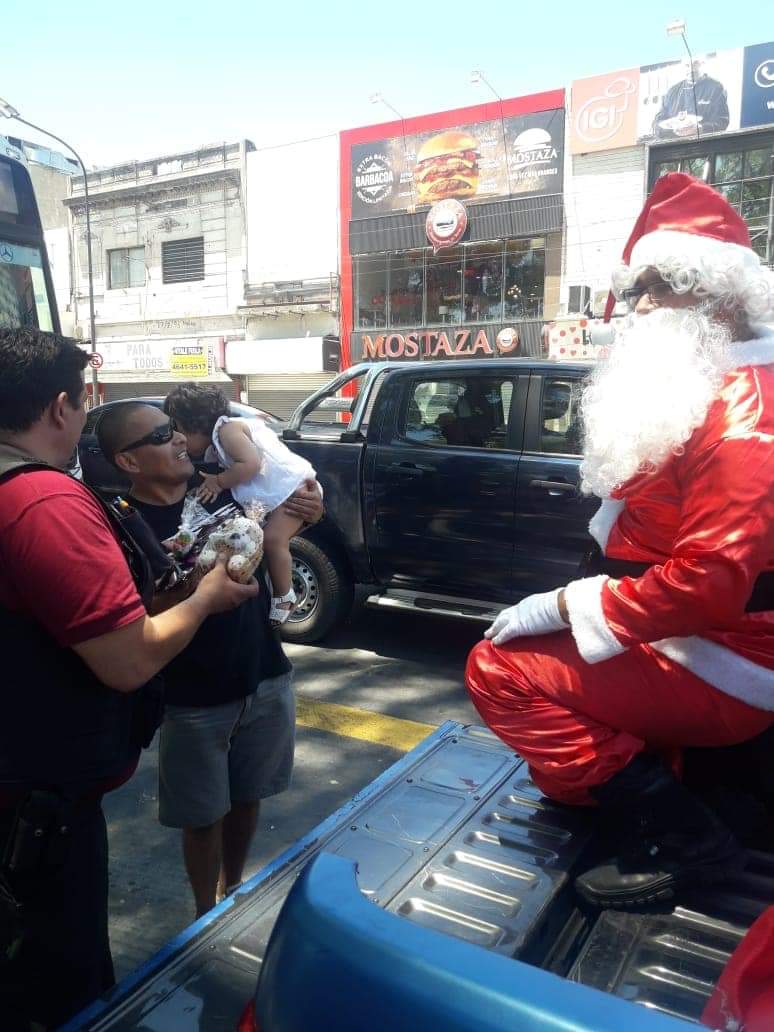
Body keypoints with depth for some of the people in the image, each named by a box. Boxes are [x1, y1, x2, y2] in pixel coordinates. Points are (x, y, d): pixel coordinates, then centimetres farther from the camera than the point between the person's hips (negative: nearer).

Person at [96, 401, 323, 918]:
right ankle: (208, 917, 36)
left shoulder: (218, 485, -3)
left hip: (266, 679, 5)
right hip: (195, 700, -4)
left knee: (248, 798, 21)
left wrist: (307, 510, -9)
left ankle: (234, 889, 45)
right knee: (205, 816, 12)